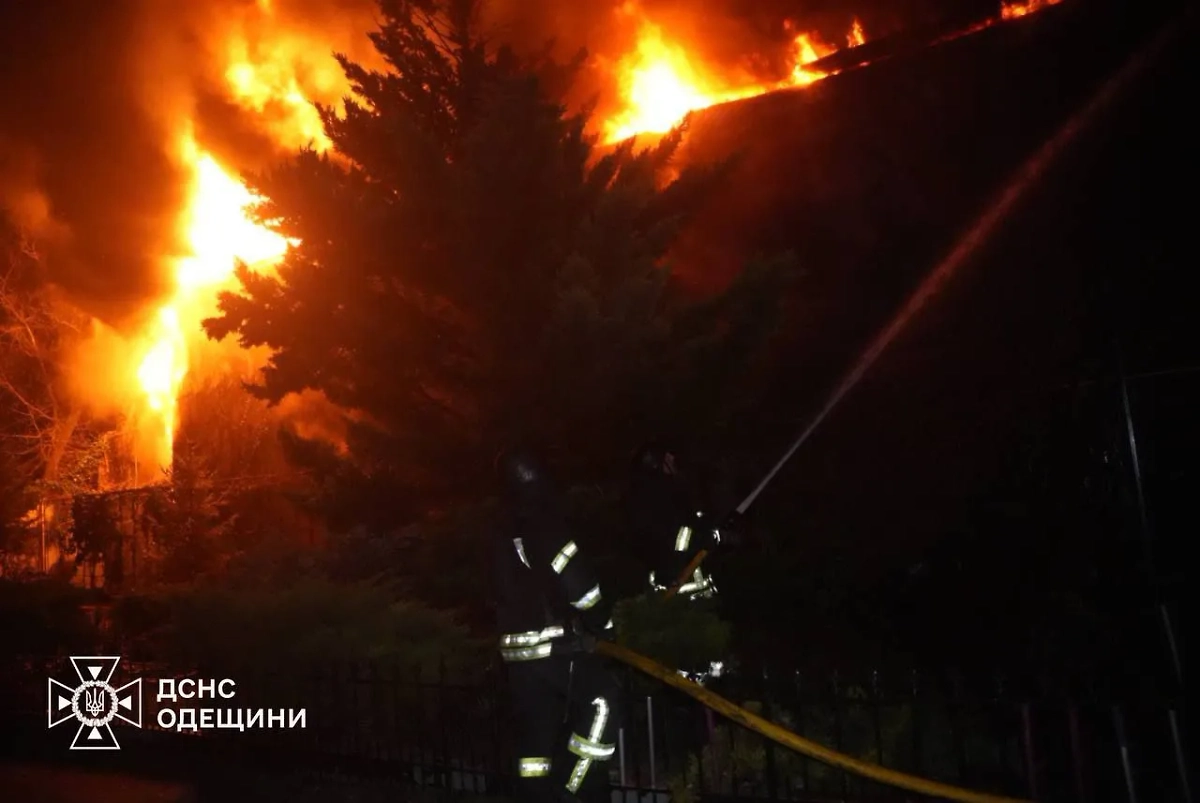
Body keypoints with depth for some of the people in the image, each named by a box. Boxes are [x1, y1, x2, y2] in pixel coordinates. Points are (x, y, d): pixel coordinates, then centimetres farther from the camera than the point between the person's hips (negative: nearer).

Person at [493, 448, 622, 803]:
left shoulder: (507, 535, 16)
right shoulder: (543, 524, -12)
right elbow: (574, 578, -18)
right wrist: (602, 622, -4)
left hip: (517, 648, 9)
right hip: (549, 644, -9)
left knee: (536, 729, 12)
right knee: (602, 698, -2)